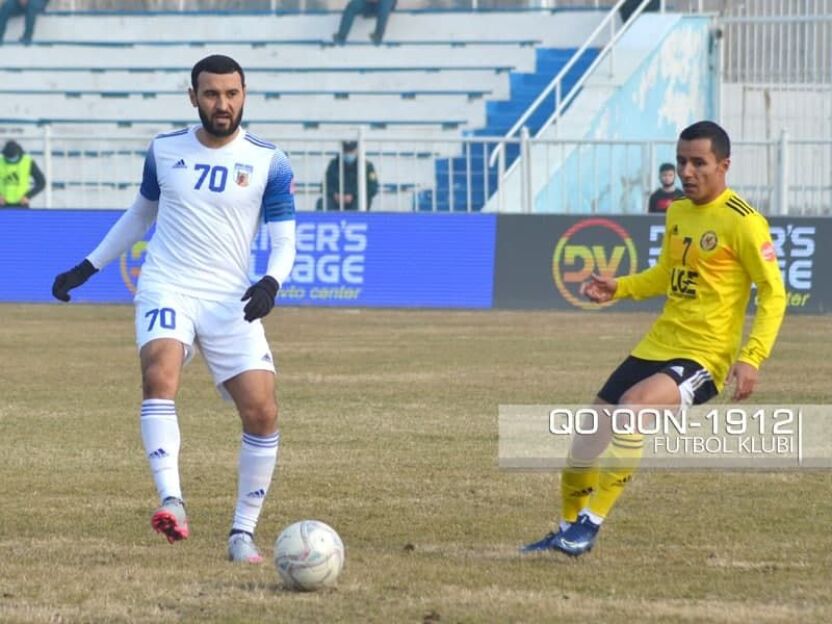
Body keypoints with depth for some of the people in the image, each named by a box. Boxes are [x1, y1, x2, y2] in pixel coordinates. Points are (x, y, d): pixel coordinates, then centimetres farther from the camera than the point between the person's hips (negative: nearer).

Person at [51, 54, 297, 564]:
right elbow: (141, 213, 23)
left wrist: (271, 283, -21)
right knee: (160, 375, -29)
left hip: (231, 302, 0)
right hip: (166, 290, 0)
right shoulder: (164, 152, 6)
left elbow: (285, 240, 0)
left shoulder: (268, 163, -1)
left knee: (262, 413, -10)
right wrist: (88, 267, 24)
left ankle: (244, 532, 6)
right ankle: (172, 503, -40)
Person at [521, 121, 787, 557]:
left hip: (704, 357, -8)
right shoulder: (677, 213, 11)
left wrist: (750, 358, -24)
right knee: (591, 429, 6)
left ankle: (590, 524, -24)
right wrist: (619, 288, 7)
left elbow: (773, 294, -13)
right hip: (657, 346, 8)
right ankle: (568, 529, 27)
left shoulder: (742, 222, -13)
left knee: (634, 404, -32)